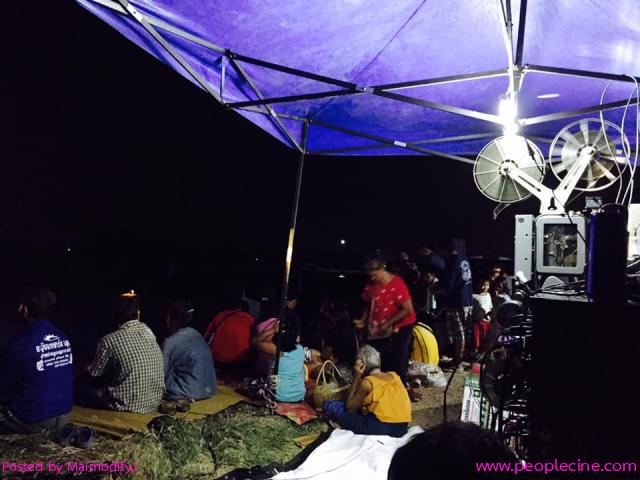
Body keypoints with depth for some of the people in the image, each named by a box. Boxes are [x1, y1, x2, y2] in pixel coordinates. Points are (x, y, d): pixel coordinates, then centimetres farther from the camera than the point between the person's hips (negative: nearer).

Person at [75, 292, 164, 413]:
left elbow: (95, 373, -2)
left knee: (80, 384, 15)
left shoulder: (109, 340, -17)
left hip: (129, 404, -6)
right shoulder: (149, 333, 0)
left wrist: (88, 368, 20)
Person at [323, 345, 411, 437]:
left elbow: (349, 408, 3)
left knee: (329, 405, -2)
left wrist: (356, 377, 3)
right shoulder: (394, 375, 13)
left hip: (380, 428, -7)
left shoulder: (367, 382, -5)